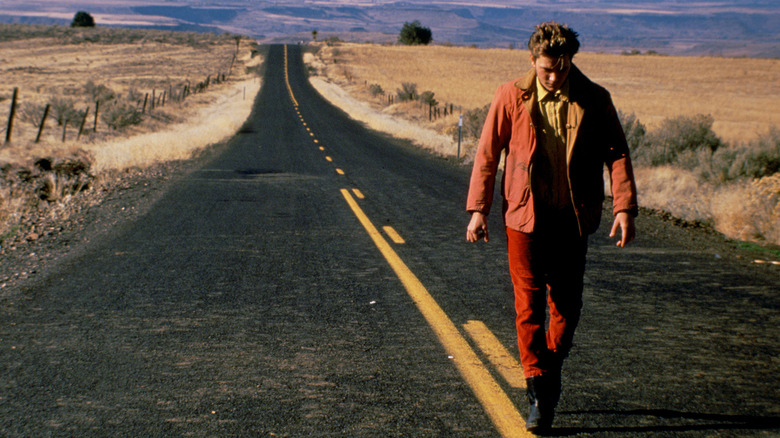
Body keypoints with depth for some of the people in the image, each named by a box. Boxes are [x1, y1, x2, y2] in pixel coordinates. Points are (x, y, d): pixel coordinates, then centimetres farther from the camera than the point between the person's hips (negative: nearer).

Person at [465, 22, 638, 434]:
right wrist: (478, 209, -3)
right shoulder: (511, 97, -4)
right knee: (529, 304, -2)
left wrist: (624, 206, -10)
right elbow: (487, 154, 1)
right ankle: (539, 392, 6)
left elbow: (616, 154, 1)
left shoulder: (594, 100, -1)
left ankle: (551, 370, 33)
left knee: (567, 303, 9)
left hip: (572, 218, 2)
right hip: (525, 214, -1)